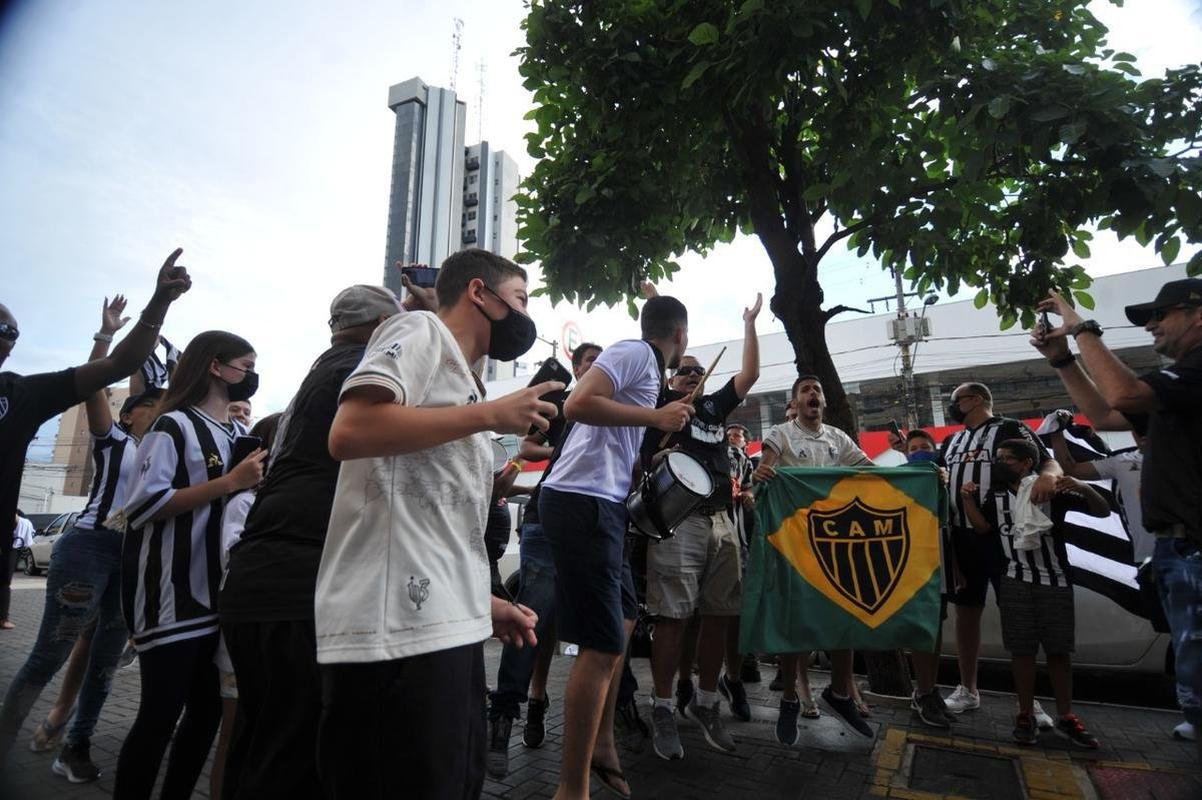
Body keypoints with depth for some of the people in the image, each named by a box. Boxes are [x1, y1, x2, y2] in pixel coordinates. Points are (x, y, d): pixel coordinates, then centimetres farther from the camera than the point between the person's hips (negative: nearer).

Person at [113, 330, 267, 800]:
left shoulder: (241, 435, 13)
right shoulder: (175, 425, -7)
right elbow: (143, 505, -17)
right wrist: (230, 482, -21)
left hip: (218, 593, 7)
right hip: (171, 594, -7)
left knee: (208, 709, 11)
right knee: (161, 712, 0)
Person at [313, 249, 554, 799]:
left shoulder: (459, 380, 23)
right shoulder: (422, 330, -2)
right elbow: (348, 433, -20)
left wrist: (482, 604, 17)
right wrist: (489, 414, -14)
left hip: (445, 625, 9)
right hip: (400, 627, -9)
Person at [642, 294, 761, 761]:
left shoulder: (714, 407, 21)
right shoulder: (662, 403, 8)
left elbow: (751, 373, 23)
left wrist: (749, 323, 23)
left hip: (721, 520, 6)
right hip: (679, 518, -5)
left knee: (719, 615, 7)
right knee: (673, 616, -6)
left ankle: (705, 704, 21)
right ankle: (662, 711, 5)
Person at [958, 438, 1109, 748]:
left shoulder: (1054, 491, -3)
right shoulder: (997, 496, 10)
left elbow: (1103, 511, -5)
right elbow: (983, 527, 2)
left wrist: (1082, 487, -24)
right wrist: (967, 499, -10)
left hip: (1055, 582, -2)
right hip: (1017, 583, 2)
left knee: (1059, 650, 7)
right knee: (1022, 650, 4)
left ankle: (1065, 717, 19)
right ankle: (1026, 715, 12)